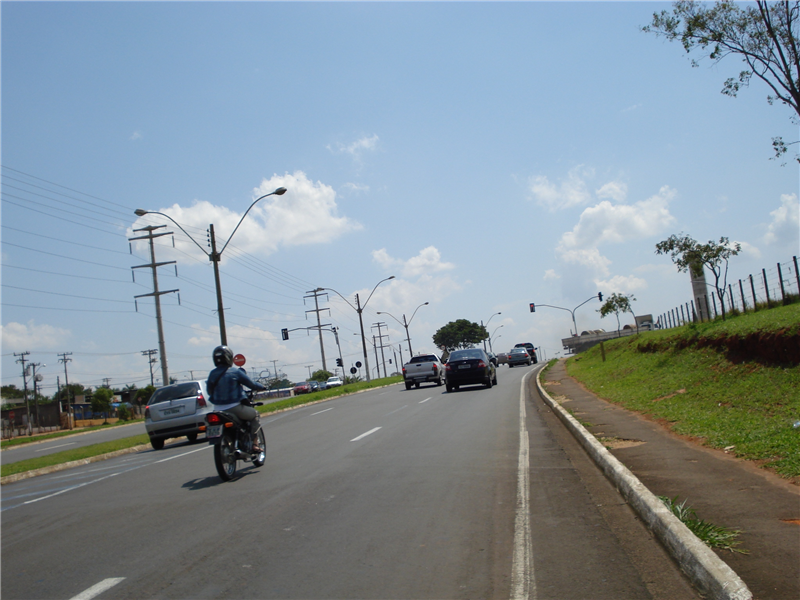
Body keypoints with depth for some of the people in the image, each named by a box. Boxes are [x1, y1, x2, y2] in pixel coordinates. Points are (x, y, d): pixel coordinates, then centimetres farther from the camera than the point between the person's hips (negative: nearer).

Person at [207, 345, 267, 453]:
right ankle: (255, 444, 10)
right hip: (234, 407, -6)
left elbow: (210, 392, 13)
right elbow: (251, 384, -3)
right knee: (254, 414, 17)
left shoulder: (212, 374, 5)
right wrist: (261, 387, 17)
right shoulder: (234, 371, -10)